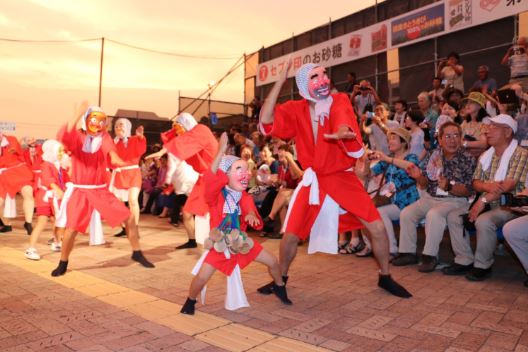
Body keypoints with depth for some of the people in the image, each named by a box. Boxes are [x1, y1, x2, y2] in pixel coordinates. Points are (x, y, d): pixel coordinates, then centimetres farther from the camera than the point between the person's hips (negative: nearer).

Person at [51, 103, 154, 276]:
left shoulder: (105, 138, 2)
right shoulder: (77, 137, -6)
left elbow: (113, 157, -18)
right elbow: (63, 137, -31)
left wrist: (117, 160, -41)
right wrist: (78, 115, -35)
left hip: (102, 191, 4)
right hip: (80, 192, -3)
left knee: (129, 218, 0)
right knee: (71, 229, -14)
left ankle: (137, 254, 19)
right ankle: (62, 264, 13)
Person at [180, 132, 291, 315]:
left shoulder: (244, 197, -3)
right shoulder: (217, 195, -20)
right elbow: (211, 180, -41)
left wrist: (251, 215, -34)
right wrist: (221, 153, -50)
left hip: (241, 242, 4)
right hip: (219, 244, -4)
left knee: (273, 262, 4)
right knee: (202, 277, -13)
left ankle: (279, 288, 33)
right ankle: (190, 301, 18)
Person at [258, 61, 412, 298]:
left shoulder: (339, 101, -7)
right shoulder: (296, 110, -3)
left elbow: (343, 122, -29)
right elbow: (265, 120, -18)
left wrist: (341, 133, -55)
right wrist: (280, 81, -18)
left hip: (343, 178, 0)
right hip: (314, 181, 1)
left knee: (377, 227, -5)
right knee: (290, 235, -1)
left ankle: (385, 277, 20)